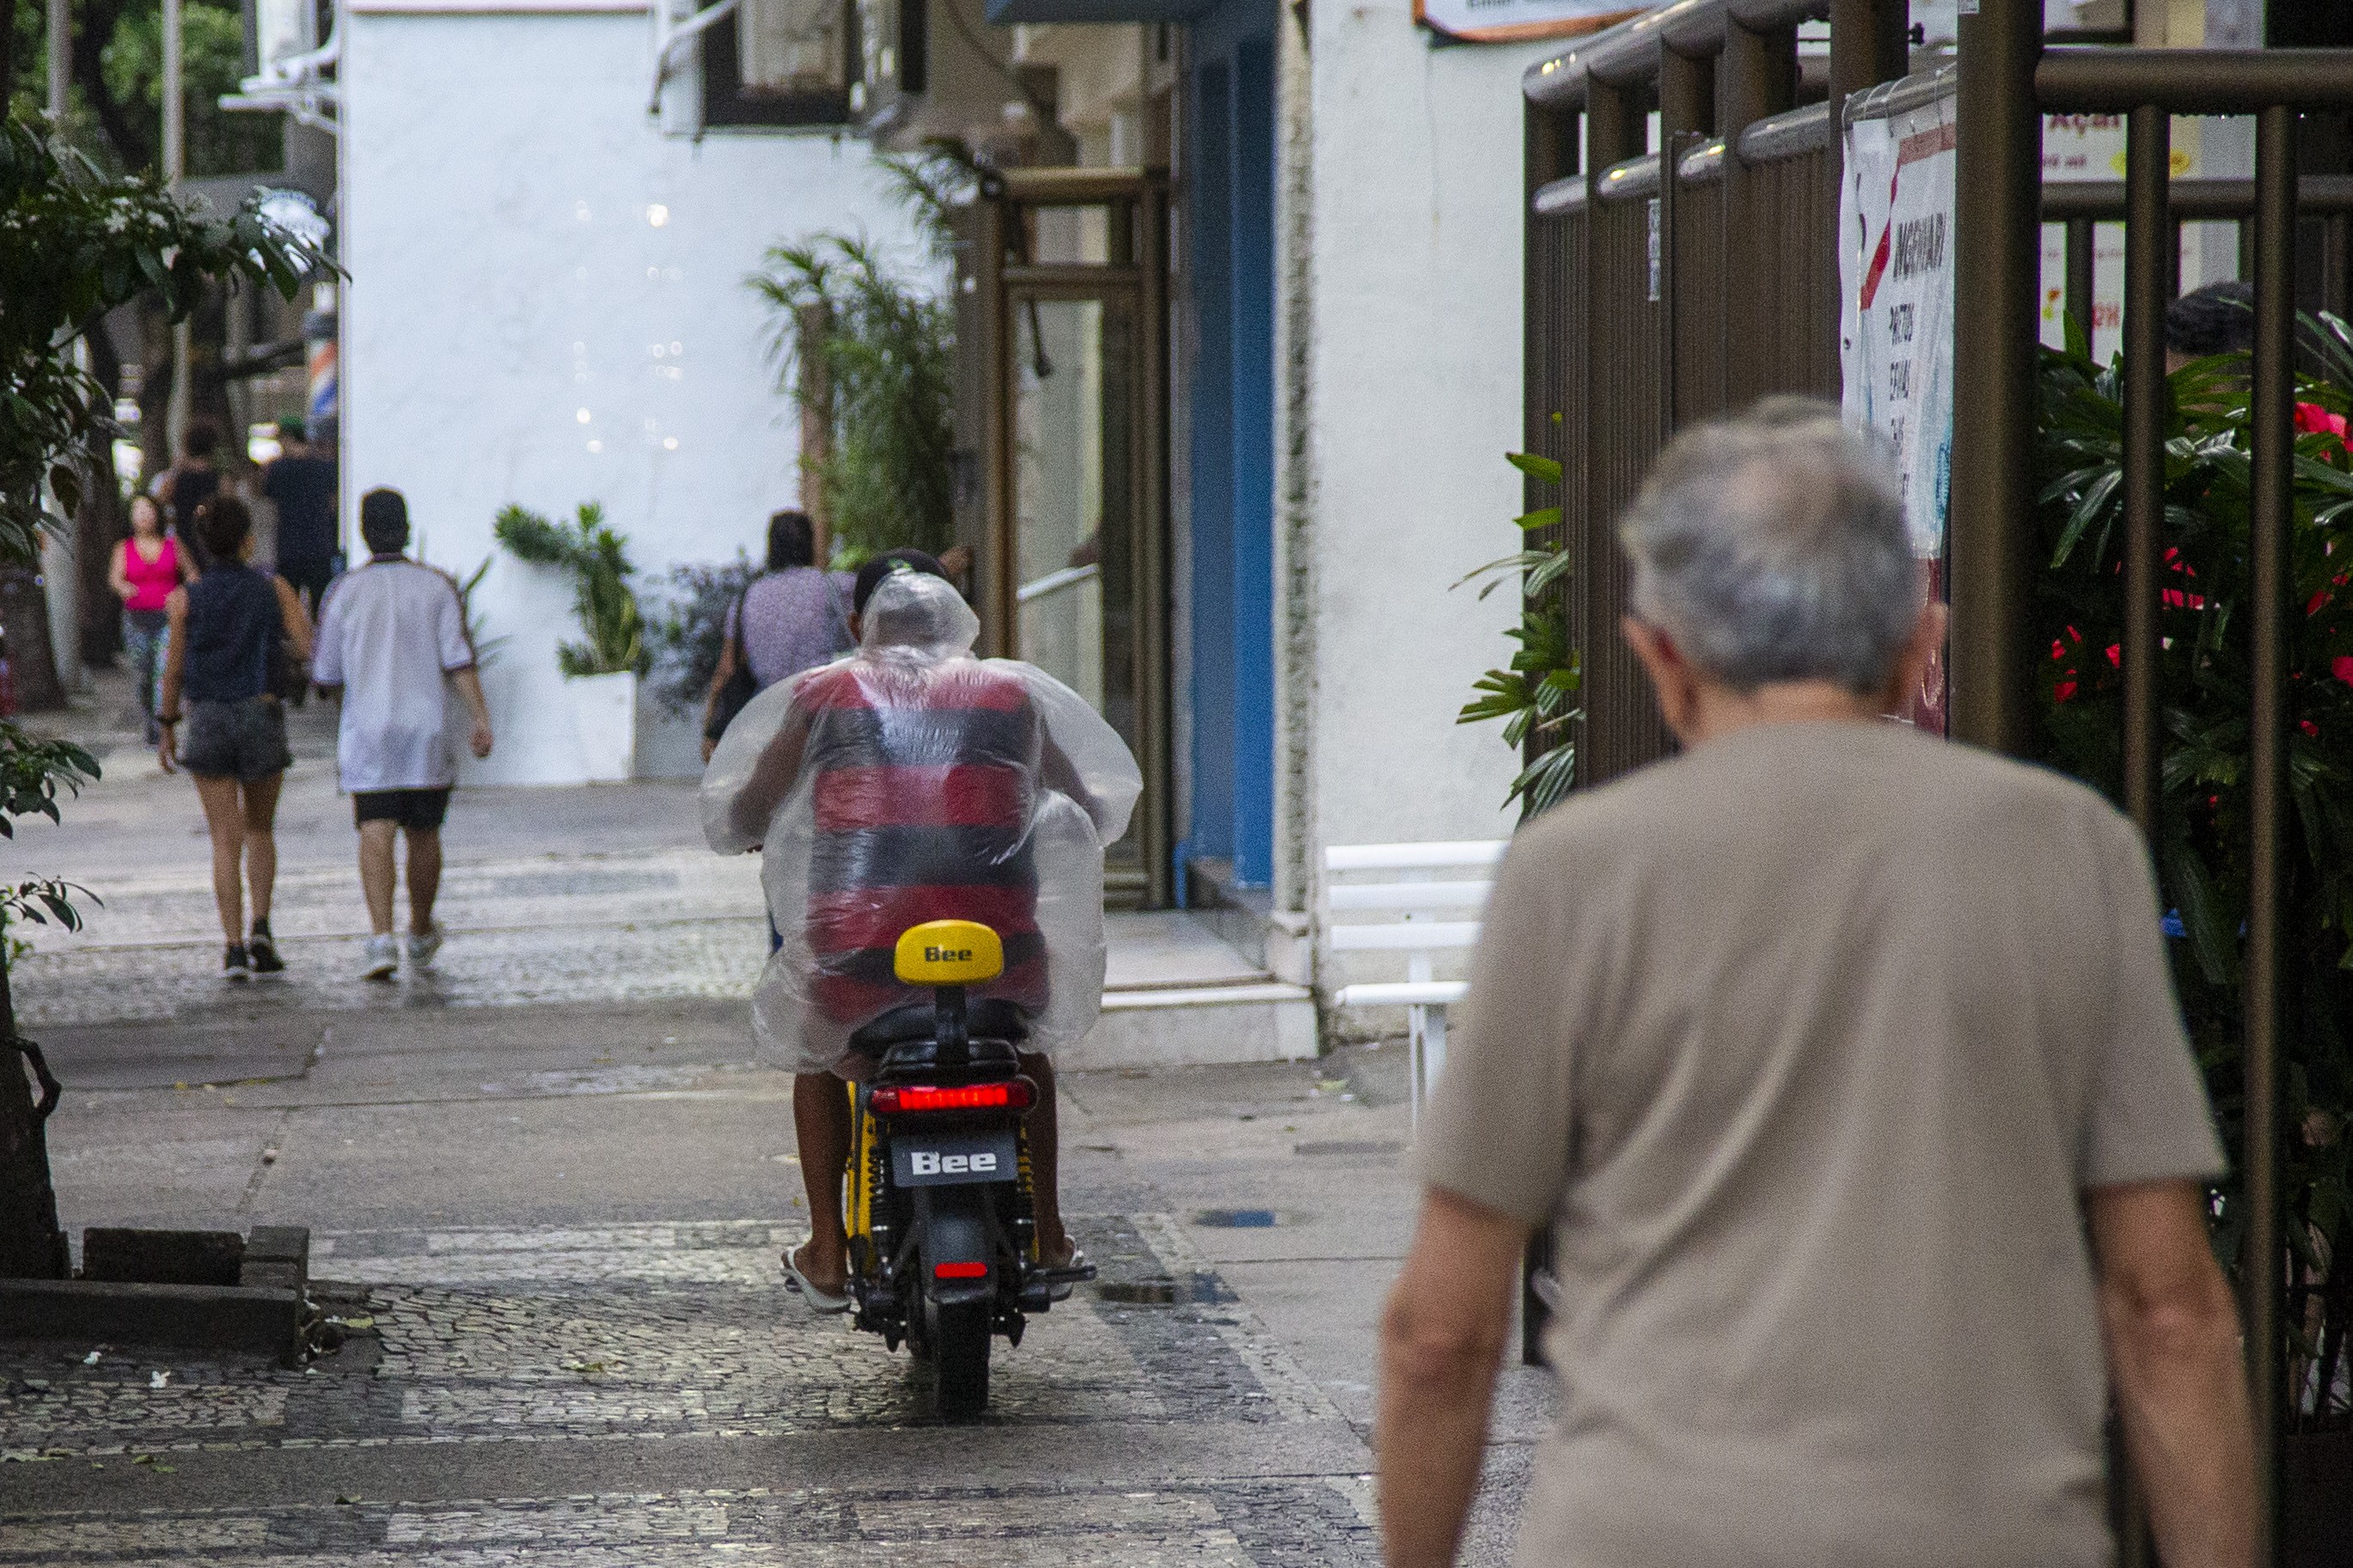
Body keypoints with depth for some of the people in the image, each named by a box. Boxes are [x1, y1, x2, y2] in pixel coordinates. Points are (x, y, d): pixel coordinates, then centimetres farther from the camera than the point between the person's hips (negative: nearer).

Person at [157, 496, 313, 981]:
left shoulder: (184, 600, -3)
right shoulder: (273, 590, -3)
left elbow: (174, 671, -1)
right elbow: (308, 649, -8)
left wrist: (168, 727, 11)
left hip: (206, 720, 0)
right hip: (262, 717, 0)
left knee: (226, 840, 3)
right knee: (260, 829, 18)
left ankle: (235, 947, -6)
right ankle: (261, 929, 1)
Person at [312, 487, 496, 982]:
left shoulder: (345, 591, 0)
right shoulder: (437, 587, 1)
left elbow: (327, 675, 5)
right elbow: (459, 658, -10)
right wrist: (482, 720, -12)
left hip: (368, 733, -1)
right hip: (428, 730, 1)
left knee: (376, 836, -7)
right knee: (423, 834, 16)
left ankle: (382, 939, -23)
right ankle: (421, 933, 31)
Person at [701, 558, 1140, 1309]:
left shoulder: (823, 697, 10)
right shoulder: (1014, 694, 14)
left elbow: (735, 818, 12)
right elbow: (1095, 812, 25)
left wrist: (753, 831, 36)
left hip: (856, 948, -1)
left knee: (817, 1049, 32)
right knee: (1029, 1040, 36)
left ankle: (827, 1254, 26)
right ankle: (1047, 1235, 34)